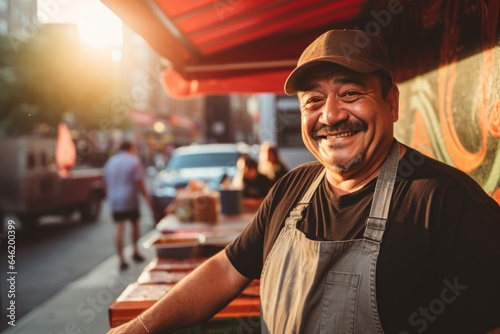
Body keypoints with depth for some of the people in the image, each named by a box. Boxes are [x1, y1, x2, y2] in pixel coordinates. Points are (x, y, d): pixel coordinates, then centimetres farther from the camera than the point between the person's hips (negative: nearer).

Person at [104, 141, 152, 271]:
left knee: (119, 228, -1)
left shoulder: (110, 162, 11)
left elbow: (107, 182, 13)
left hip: (114, 200, 3)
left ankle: (121, 260, -6)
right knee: (135, 224, 17)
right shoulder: (134, 160, -3)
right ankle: (135, 252, 22)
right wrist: (146, 196, -2)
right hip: (130, 199, -3)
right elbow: (139, 182, -10)